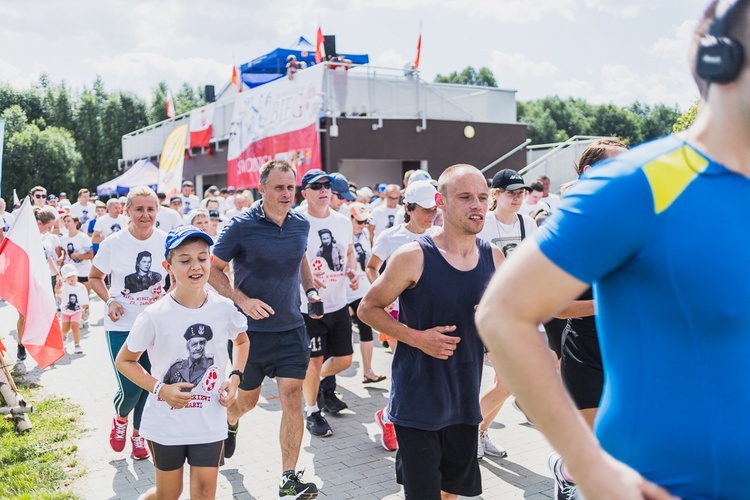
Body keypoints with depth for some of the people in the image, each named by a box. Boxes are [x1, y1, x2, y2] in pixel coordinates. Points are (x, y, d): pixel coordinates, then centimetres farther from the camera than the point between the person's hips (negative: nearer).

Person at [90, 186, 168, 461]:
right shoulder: (113, 243, -8)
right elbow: (94, 277, 6)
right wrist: (110, 301, -11)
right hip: (121, 326, -2)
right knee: (130, 388, -7)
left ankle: (138, 433, 33)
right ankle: (120, 418, 28)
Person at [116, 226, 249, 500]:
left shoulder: (224, 308, -8)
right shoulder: (155, 315, -15)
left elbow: (241, 340, 13)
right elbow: (124, 361, -4)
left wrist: (235, 376, -3)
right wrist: (159, 389, -19)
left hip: (210, 423, 2)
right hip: (165, 423, -1)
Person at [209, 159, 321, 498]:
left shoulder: (301, 225, 0)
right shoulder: (241, 226, -13)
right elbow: (213, 270, -8)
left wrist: (310, 290, 5)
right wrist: (242, 300, -22)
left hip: (291, 328, 2)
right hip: (250, 329, -2)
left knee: (292, 396, -6)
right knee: (247, 399, 15)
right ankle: (230, 423, 53)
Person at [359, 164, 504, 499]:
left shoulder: (493, 257, 0)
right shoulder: (414, 256, -15)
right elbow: (368, 309, -7)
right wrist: (416, 337, -20)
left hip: (465, 400, 5)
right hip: (417, 400, -5)